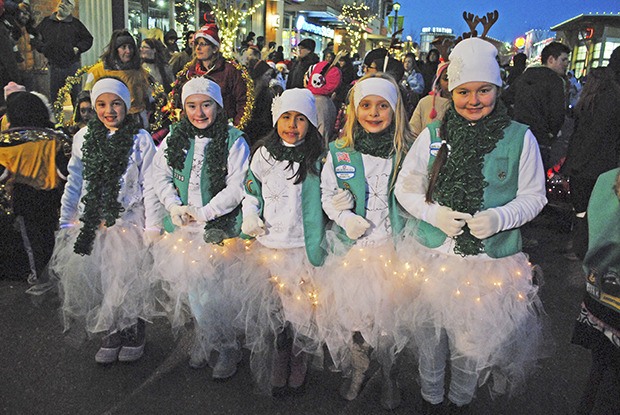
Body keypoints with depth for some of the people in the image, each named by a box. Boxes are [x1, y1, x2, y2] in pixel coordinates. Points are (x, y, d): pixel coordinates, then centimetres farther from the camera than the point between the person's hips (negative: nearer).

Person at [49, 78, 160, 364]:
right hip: (90, 222, 4)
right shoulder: (83, 137, 9)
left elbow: (149, 186, -1)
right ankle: (111, 333, 19)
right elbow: (74, 182, 14)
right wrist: (65, 222, 10)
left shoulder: (141, 139, -1)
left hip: (129, 221, -3)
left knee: (127, 279, -10)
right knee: (88, 276, -2)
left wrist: (152, 228, -5)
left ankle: (134, 334, 15)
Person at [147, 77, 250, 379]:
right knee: (189, 288, 7)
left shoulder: (233, 140, -5)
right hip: (180, 229, 4)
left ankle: (226, 348, 20)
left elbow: (236, 187, -10)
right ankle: (202, 340, 29)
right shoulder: (175, 137, 9)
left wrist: (203, 213, -15)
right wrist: (174, 206, -7)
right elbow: (159, 175, 9)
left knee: (215, 292, -2)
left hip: (219, 229, -4)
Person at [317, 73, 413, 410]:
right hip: (350, 246, 1)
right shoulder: (339, 151, 1)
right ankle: (357, 368, 31)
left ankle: (388, 372, 29)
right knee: (348, 311, -1)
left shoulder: (408, 152, -1)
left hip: (392, 247, -1)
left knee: (389, 313, -1)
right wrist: (344, 217, -11)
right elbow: (327, 195, 7)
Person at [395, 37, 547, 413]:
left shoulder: (520, 138, -3)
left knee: (476, 338, 13)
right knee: (430, 333, 14)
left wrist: (499, 217, -16)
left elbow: (534, 195, 3)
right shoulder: (433, 135, 0)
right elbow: (405, 188, 6)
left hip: (492, 260, -1)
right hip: (433, 255, 1)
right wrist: (434, 213, -12)